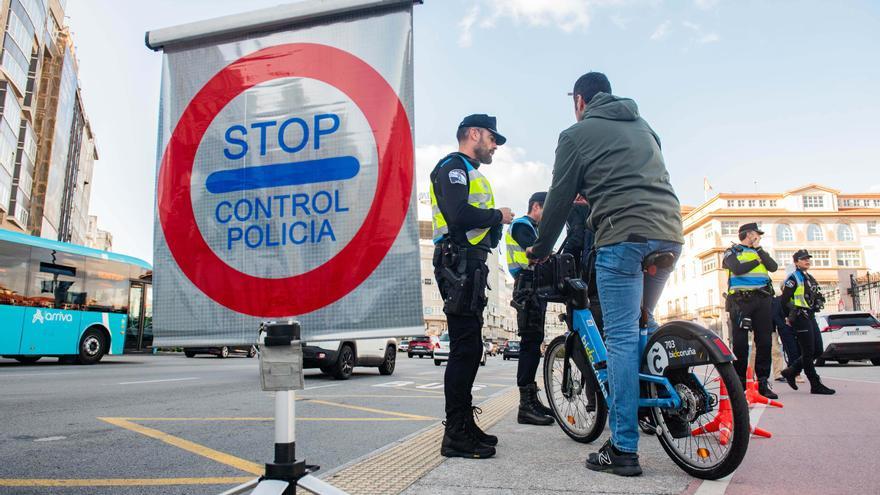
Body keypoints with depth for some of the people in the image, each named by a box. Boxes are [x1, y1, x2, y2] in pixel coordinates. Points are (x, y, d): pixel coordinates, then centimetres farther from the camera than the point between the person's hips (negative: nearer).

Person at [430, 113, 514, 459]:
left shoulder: (470, 172, 28)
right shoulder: (453, 166, -5)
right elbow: (459, 215, -21)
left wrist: (495, 223, 6)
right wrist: (497, 215, -7)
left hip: (470, 268, 11)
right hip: (459, 265, -11)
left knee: (469, 349, 12)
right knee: (465, 348, -11)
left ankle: (464, 426, 21)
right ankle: (456, 435, -5)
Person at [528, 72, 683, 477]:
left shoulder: (576, 134, 6)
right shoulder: (642, 126, 25)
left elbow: (559, 199, 6)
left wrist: (540, 250, 18)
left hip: (624, 236, -7)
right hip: (669, 233, 7)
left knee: (621, 337, -5)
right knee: (642, 321, 25)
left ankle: (624, 449, -2)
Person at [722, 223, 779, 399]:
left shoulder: (759, 252, 23)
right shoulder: (732, 251, 9)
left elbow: (773, 267, 4)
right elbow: (738, 269, -12)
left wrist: (759, 249, 1)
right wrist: (758, 261, 1)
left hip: (762, 299, 5)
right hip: (741, 300, -5)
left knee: (765, 341, 0)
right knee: (740, 343, -5)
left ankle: (763, 381, 5)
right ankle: (739, 382, -1)